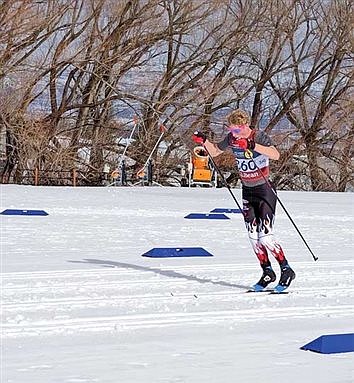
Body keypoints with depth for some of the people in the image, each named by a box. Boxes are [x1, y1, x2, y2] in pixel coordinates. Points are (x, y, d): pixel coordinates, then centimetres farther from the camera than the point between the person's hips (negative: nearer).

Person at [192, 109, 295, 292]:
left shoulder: (260, 137, -18)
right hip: (247, 191, 6)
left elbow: (276, 155, -35)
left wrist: (253, 146, -45)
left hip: (265, 190, -6)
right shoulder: (231, 139, -1)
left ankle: (286, 270, 1)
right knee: (253, 236, 4)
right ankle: (267, 272, 16)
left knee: (265, 236, -12)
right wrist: (203, 141, -6)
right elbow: (214, 152, 13)